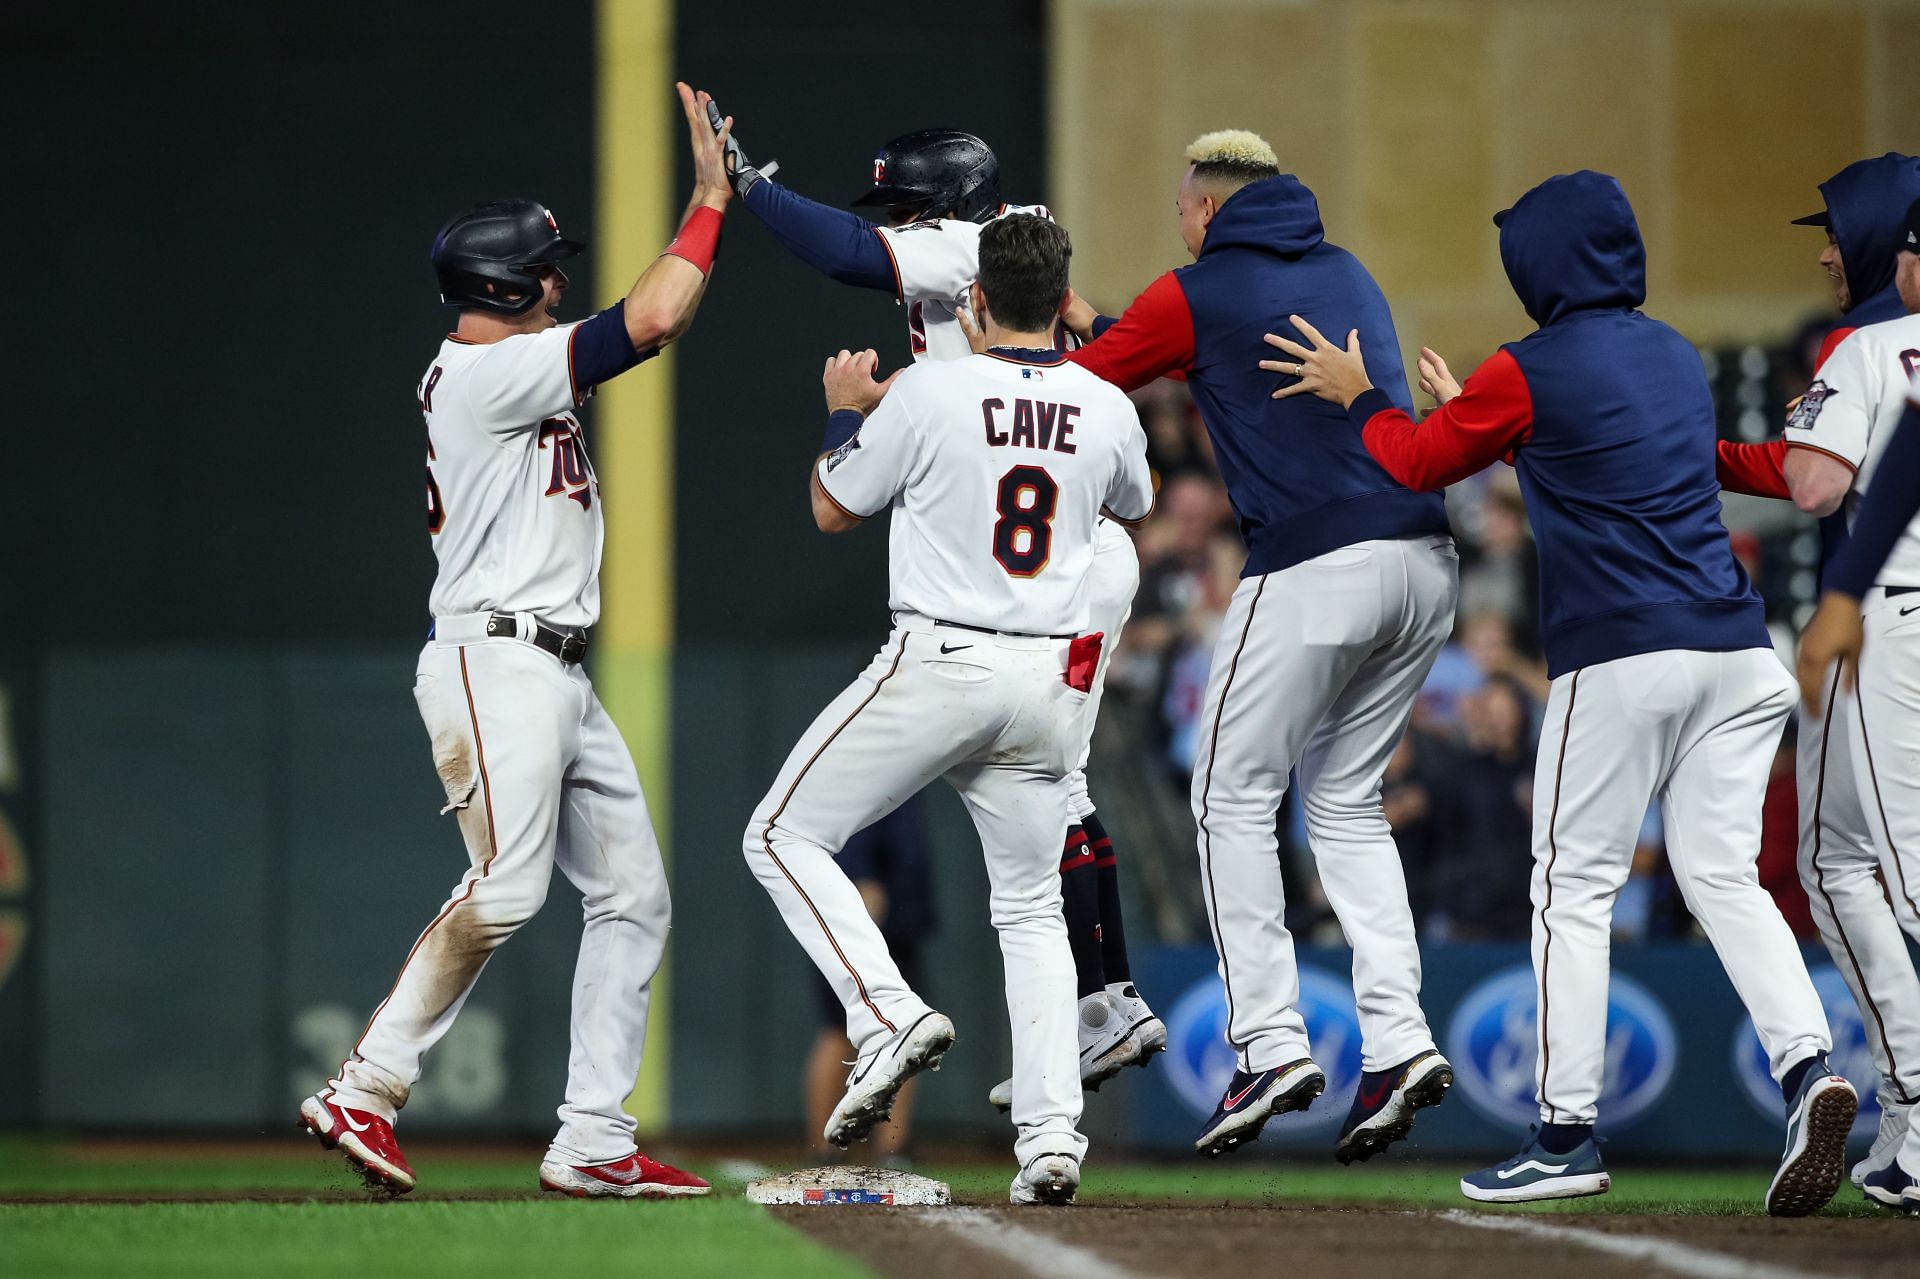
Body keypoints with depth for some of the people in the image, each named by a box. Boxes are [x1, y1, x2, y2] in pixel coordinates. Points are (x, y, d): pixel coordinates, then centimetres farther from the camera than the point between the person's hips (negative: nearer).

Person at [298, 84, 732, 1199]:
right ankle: (363, 1094, -19)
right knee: (507, 887, -22)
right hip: (495, 660, -11)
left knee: (633, 894, 7)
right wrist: (708, 202, -10)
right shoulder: (482, 372, -13)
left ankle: (594, 1144, 6)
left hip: (561, 679, 11)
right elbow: (650, 322, -18)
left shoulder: (520, 371, 18)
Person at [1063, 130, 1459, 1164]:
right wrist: (1090, 323, 40)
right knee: (1344, 800, 15)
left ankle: (1271, 1045, -4)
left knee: (1235, 799, 4)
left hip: (1314, 566, -7)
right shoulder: (1346, 274, 21)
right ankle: (1397, 1037, 2)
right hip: (1425, 563, 7)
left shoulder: (1195, 295, 1)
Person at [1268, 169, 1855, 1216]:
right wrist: (1467, 411, 43)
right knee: (1722, 873, 5)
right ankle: (1805, 1064, -17)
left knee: (1573, 884, 3)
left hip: (1619, 657, -6)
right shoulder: (1677, 357, 16)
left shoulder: (1529, 373, -4)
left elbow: (1419, 464, 11)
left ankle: (1566, 1131, 1)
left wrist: (1356, 393, 29)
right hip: (1733, 650, 6)